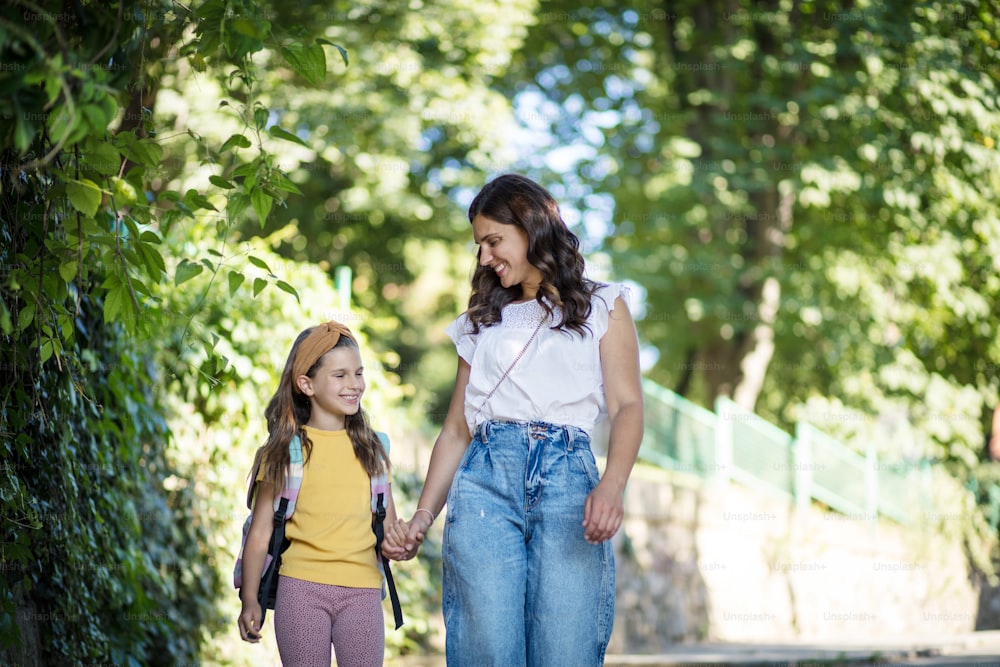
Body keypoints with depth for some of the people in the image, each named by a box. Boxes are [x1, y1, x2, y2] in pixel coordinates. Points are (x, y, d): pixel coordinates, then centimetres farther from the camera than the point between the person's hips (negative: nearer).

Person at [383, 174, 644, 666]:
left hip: (567, 477, -2)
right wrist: (422, 517, 8)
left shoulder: (602, 307, 16)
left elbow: (626, 405, 3)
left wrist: (612, 485, -16)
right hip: (485, 478, 3)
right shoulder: (483, 322, 25)